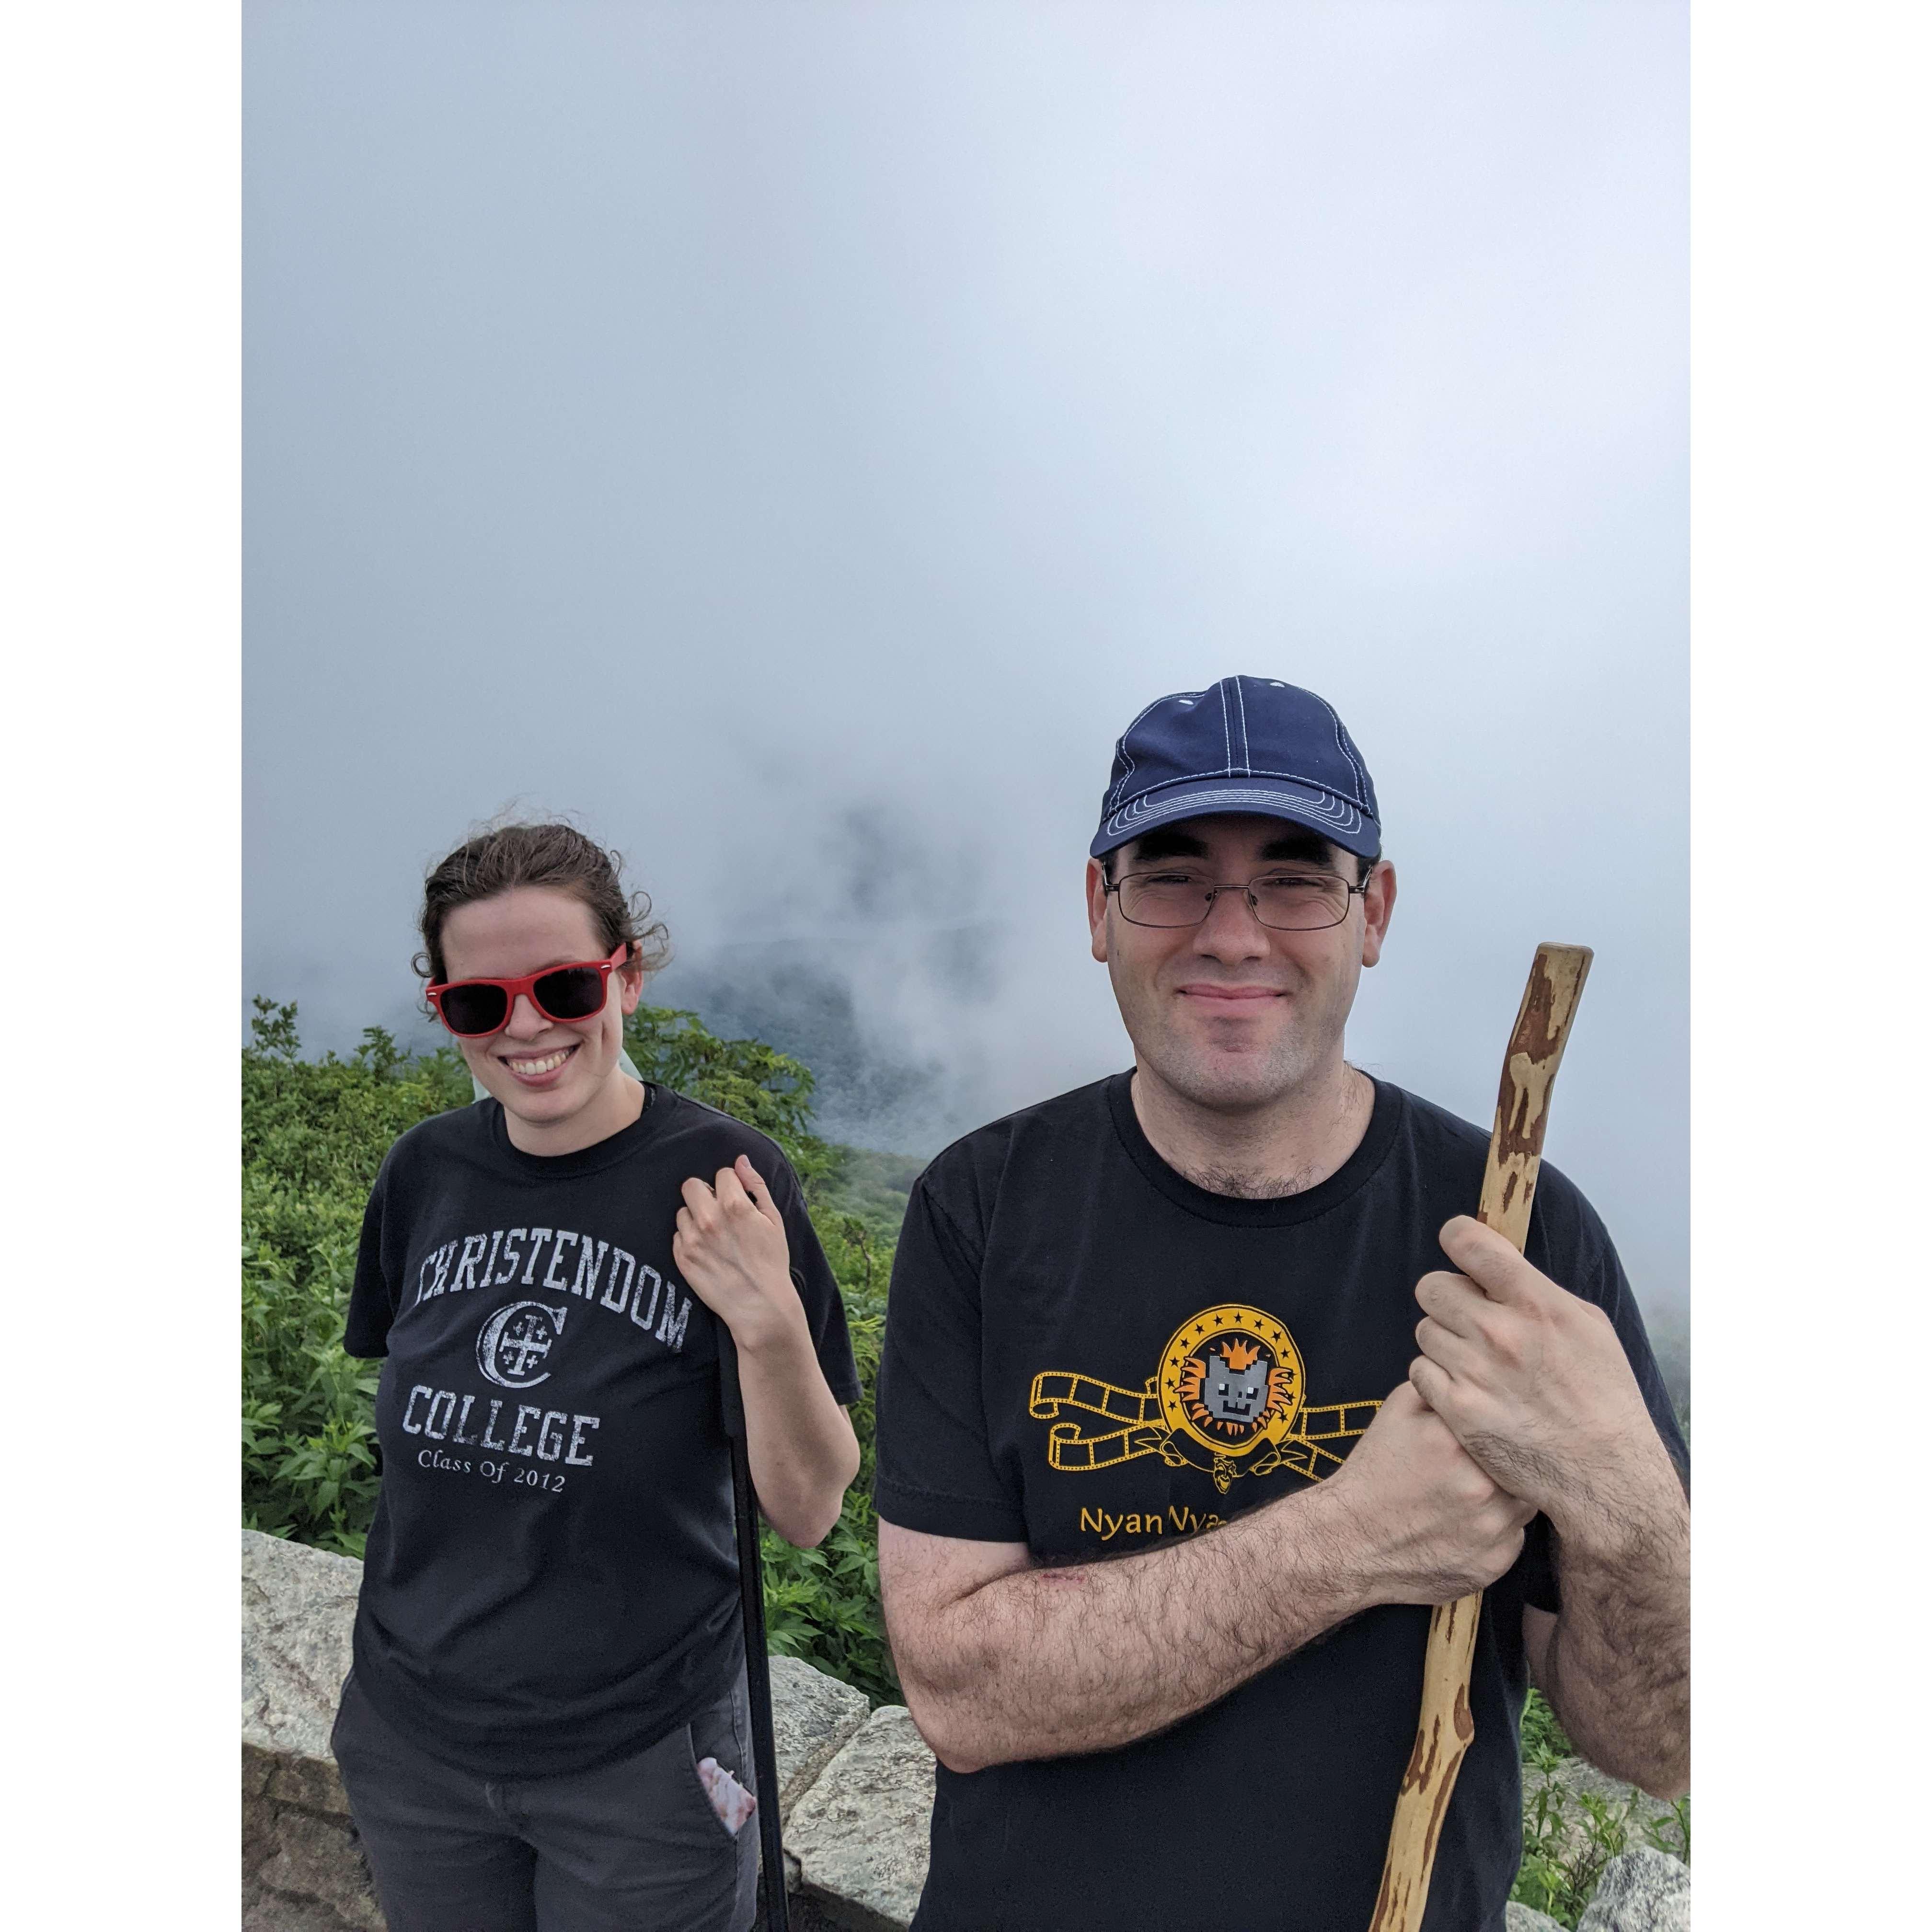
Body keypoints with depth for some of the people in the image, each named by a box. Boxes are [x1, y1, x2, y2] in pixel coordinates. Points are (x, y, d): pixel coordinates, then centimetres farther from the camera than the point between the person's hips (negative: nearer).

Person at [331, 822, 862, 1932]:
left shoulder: (722, 1178, -19)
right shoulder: (426, 1173, -5)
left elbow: (809, 1512, -16)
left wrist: (772, 1327, -31)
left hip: (640, 1759, -4)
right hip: (411, 1739, 4)